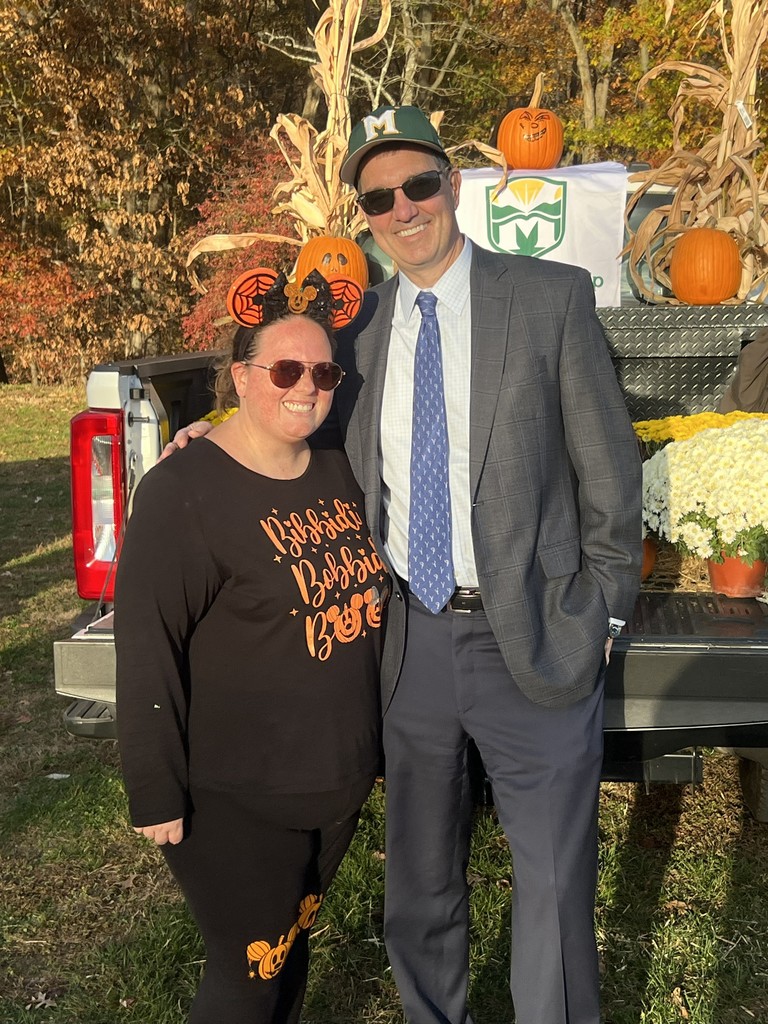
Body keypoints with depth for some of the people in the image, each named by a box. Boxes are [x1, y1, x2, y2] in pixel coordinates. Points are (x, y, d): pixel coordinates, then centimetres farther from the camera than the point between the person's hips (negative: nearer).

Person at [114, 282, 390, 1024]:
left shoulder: (338, 473, 5)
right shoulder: (182, 492, -17)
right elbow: (146, 651, -17)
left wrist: (374, 741, 17)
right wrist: (157, 795, -15)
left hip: (337, 781, 7)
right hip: (234, 800, -6)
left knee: (295, 942, 22)